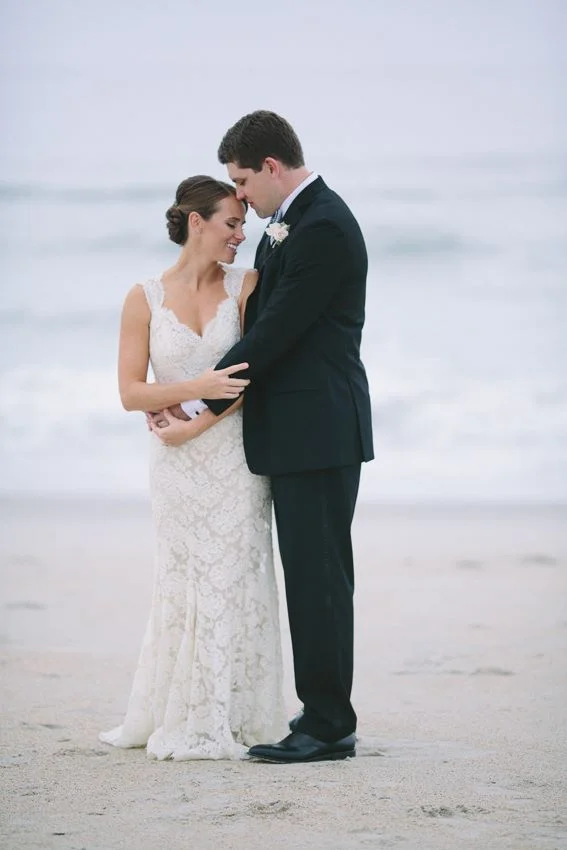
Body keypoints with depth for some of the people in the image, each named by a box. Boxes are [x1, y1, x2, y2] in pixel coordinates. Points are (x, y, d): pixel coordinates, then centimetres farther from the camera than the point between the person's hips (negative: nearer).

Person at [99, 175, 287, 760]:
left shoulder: (245, 286, 2)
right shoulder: (144, 300, 1)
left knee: (234, 580, -1)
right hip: (177, 464, 0)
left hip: (234, 455, 0)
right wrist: (197, 389, -18)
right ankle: (178, 717, 16)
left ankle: (224, 721, 8)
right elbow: (130, 392, -2)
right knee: (184, 583, 3)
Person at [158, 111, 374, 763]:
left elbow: (274, 333, -18)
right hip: (300, 434, 10)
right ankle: (324, 715, 16)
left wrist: (203, 403, -11)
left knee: (317, 574, -7)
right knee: (313, 574, 12)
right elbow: (262, 322, 17)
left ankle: (328, 726, -4)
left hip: (318, 432, -10)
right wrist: (205, 394, 5)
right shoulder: (289, 224, 16)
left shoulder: (323, 229, -16)